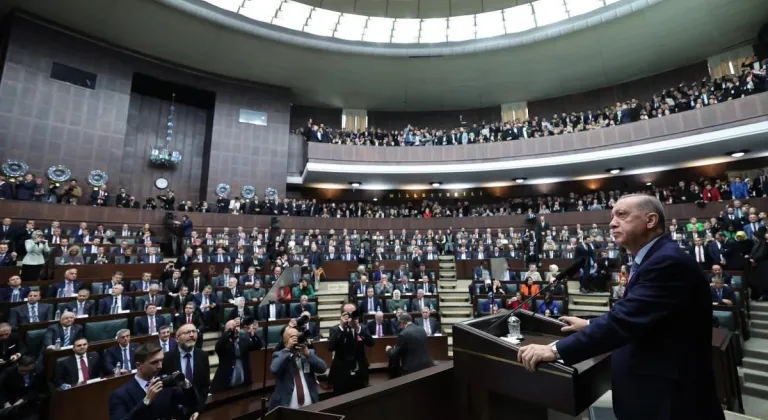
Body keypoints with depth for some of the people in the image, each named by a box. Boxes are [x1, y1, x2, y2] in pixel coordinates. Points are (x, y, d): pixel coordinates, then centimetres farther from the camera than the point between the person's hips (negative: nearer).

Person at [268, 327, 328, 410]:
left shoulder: (309, 352, 4)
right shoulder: (279, 355, -1)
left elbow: (323, 368, -8)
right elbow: (274, 370, -21)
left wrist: (308, 354, -19)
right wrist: (287, 349, -21)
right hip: (286, 406, -2)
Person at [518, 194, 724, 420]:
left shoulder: (668, 261, -24)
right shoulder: (654, 259, 8)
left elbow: (626, 319, -32)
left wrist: (556, 350, -31)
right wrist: (589, 325, 16)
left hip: (670, 396, -9)